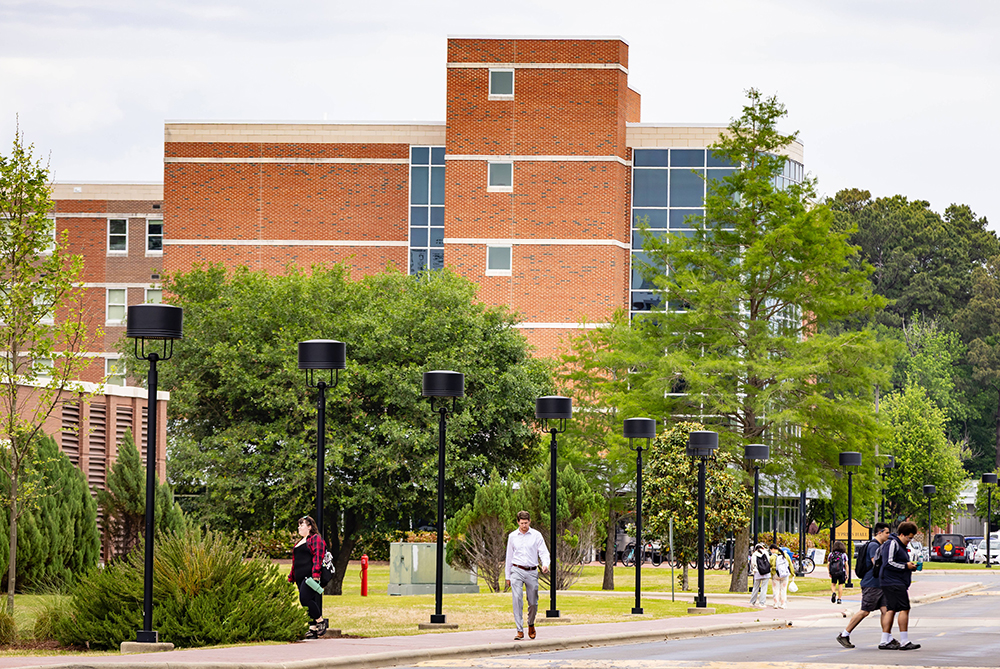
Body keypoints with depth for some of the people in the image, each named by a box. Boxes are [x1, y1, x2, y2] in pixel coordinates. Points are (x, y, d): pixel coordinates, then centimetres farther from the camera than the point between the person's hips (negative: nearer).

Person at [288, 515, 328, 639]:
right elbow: (295, 562, 29)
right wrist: (291, 577, 23)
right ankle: (313, 629, 6)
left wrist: (315, 574, -24)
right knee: (306, 601, 4)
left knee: (305, 599, -20)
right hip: (301, 578, 9)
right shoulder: (300, 542, 25)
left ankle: (321, 621, -7)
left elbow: (318, 557, -14)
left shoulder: (316, 539, -3)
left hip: (310, 577, -9)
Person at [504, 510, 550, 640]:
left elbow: (544, 552, 0)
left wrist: (545, 565, -21)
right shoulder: (512, 536, 8)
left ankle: (531, 624, 33)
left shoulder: (536, 535, 3)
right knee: (517, 600, -14)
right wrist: (507, 576, 14)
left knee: (533, 603, 5)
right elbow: (509, 556, 14)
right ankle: (520, 631, -13)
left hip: (532, 572, 0)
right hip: (517, 571, 0)